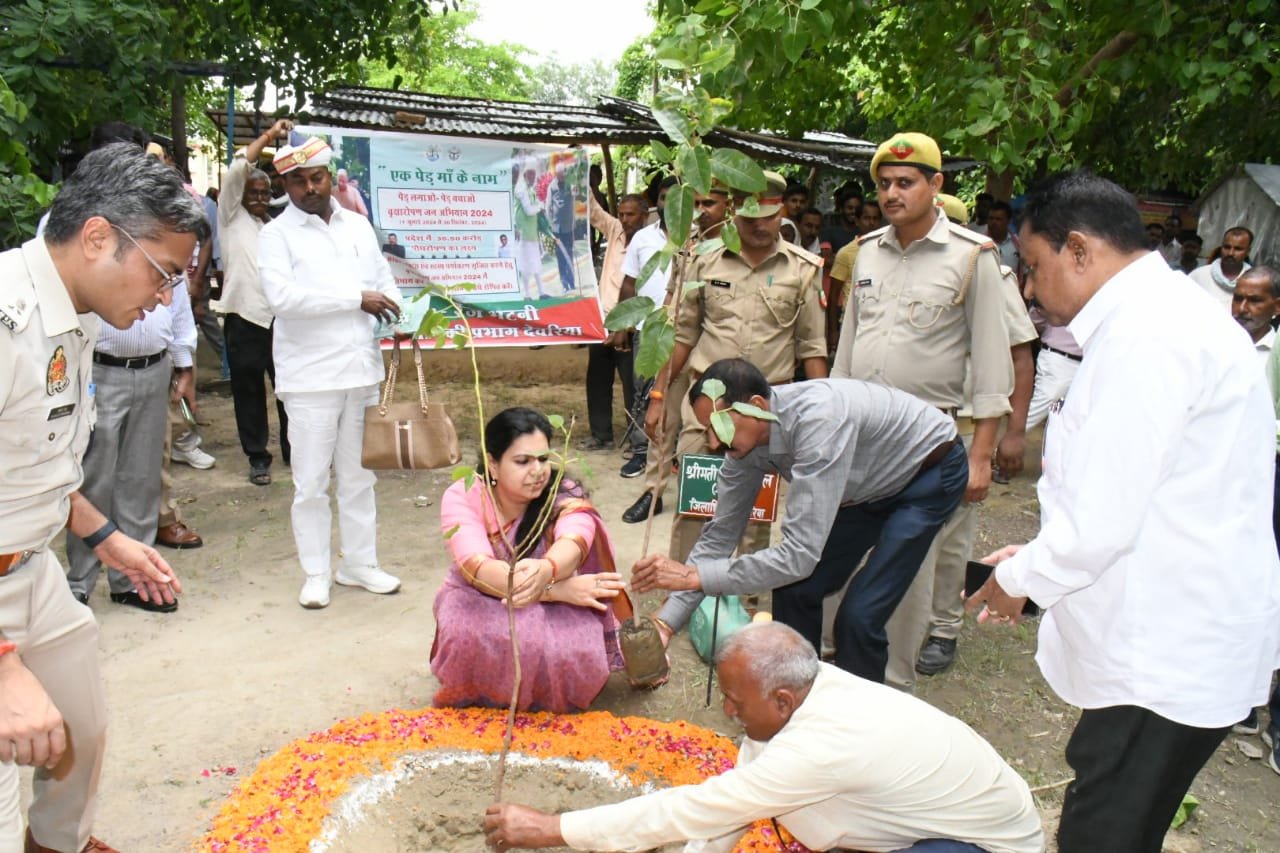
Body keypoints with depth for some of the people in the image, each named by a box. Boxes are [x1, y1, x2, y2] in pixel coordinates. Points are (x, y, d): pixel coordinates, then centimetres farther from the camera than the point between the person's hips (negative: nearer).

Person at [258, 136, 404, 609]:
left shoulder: (358, 225, 11)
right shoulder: (276, 234, -4)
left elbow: (383, 282, 14)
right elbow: (282, 295, -19)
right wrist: (356, 298, -17)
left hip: (363, 370, 5)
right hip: (310, 375, -4)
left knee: (359, 477, 13)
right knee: (311, 483, 3)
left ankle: (359, 563, 26)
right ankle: (316, 573, 17)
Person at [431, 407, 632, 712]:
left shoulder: (564, 495, -19)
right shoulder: (462, 496, -20)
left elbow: (574, 540, -42)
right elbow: (478, 568, -36)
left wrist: (545, 570, -67)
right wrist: (559, 588, -48)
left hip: (553, 610, 1)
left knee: (575, 654, -32)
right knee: (468, 631, -36)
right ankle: (479, 697, -2)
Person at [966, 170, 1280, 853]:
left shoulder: (1144, 336, -21)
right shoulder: (1164, 313, 13)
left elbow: (1102, 520, -22)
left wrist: (1021, 578, -5)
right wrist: (1038, 559, 14)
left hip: (1166, 660, -10)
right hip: (1171, 643, 10)